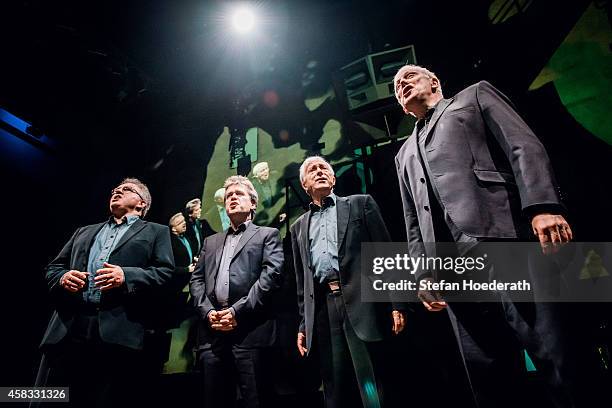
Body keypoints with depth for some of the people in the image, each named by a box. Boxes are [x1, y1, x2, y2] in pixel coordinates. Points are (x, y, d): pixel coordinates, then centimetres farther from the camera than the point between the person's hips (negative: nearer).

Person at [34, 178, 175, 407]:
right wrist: (63, 277, 1)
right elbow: (53, 268, 25)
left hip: (118, 332, -4)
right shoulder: (84, 232, 29)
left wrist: (126, 276, -14)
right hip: (67, 328, 4)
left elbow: (165, 272, 2)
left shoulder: (156, 232, 15)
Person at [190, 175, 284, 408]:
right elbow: (197, 280, 16)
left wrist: (237, 311, -12)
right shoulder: (211, 242, 25)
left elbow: (271, 275, -5)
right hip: (212, 331, 5)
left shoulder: (267, 235, 10)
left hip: (251, 330, -4)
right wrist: (207, 311, -3)